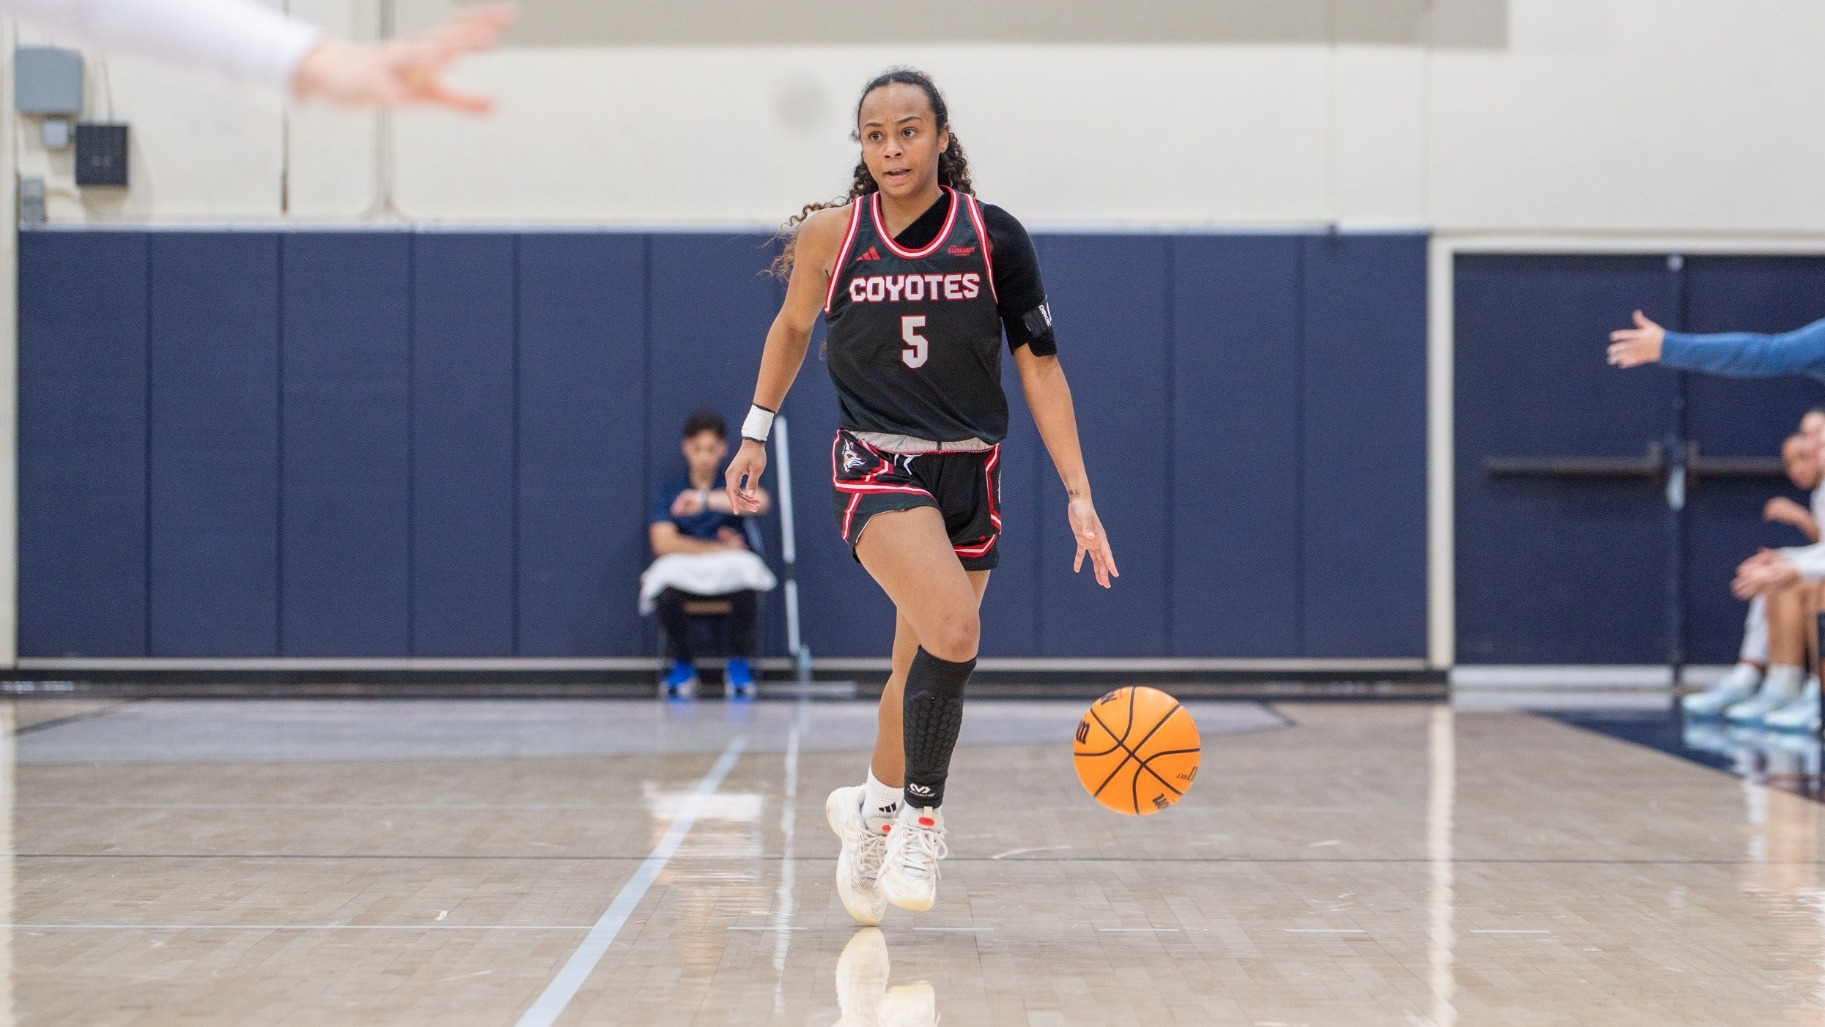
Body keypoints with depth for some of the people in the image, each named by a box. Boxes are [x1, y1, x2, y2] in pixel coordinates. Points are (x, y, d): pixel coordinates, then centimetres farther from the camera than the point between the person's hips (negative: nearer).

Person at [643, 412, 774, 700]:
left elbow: (761, 501, -20)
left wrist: (707, 499, -34)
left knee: (746, 567, -36)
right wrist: (719, 548, -12)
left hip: (728, 574, 0)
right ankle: (683, 664, -7)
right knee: (667, 592, -36)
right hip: (683, 573, 0)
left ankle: (739, 665, -11)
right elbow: (663, 543, -8)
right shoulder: (667, 493, 7)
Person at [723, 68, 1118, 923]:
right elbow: (793, 324, 15)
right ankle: (921, 815, -11)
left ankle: (873, 811, 36)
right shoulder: (830, 234, -5)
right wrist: (756, 430, 14)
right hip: (876, 467, -2)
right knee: (954, 628, -27)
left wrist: (1078, 495, -6)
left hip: (969, 474, 2)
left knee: (921, 669, 10)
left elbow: (1039, 366, -2)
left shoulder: (994, 237, -5)